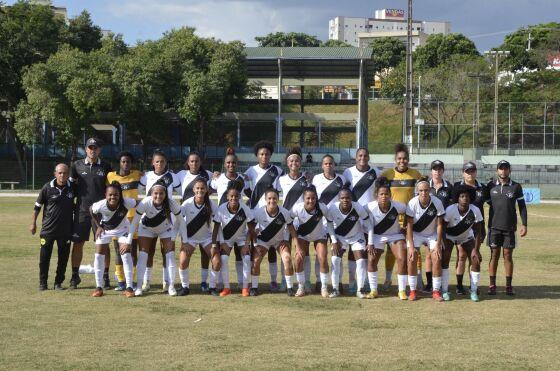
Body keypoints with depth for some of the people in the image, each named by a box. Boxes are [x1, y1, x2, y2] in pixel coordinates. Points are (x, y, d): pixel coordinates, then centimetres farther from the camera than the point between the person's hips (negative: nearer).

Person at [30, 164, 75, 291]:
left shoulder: (72, 188, -2)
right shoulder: (47, 188, -7)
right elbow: (37, 206, 3)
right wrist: (33, 223, 5)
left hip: (66, 230, 2)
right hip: (48, 229, -2)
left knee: (63, 258, 6)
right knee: (44, 257, 2)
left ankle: (58, 282, 18)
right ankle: (42, 283, 14)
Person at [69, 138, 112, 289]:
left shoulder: (105, 167, 5)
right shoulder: (77, 165, 6)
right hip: (82, 210, 1)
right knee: (77, 243, 3)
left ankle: (105, 276, 7)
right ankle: (75, 275, 14)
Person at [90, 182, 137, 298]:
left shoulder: (126, 203, -36)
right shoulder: (100, 205, -33)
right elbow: (91, 211, -10)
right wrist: (98, 226, -7)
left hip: (122, 229, -1)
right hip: (105, 229, 1)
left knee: (126, 255, -10)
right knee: (99, 256, -3)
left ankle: (129, 287, -3)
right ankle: (99, 287, 8)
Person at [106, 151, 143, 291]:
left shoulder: (137, 175, 3)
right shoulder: (111, 176, 1)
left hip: (133, 217, 0)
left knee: (133, 250, 2)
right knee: (118, 250, 4)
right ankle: (120, 281, 11)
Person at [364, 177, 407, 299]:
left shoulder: (398, 207, -26)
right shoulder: (370, 207, -24)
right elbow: (370, 226, -11)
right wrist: (370, 243, -11)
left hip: (395, 234, -1)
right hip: (378, 235, 1)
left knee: (402, 259, -14)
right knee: (371, 260, -9)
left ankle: (402, 290, -3)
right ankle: (373, 290, 5)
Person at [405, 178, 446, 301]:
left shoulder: (437, 203, -20)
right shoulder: (412, 203, -21)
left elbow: (439, 225, -13)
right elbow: (409, 225, -17)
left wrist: (438, 245, -17)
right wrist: (411, 246, -21)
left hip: (433, 234, 0)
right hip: (416, 233, 0)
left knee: (437, 259, -13)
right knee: (411, 258, -15)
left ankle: (436, 291, -1)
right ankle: (412, 291, -3)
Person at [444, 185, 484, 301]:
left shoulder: (475, 211, -25)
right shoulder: (450, 210, -30)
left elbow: (477, 232, -15)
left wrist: (476, 250, -20)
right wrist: (445, 248, -25)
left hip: (466, 236, 2)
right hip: (449, 236, -2)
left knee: (476, 260, -10)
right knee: (445, 258, -19)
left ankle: (474, 291, 3)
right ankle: (444, 291, -11)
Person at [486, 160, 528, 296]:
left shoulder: (516, 187, 2)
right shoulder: (491, 186, 4)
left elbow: (522, 206, 5)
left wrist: (524, 224, 0)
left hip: (510, 227, 0)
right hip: (494, 226, 0)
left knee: (508, 255, 2)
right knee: (494, 255, 2)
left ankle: (508, 285, 8)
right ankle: (492, 285, 6)